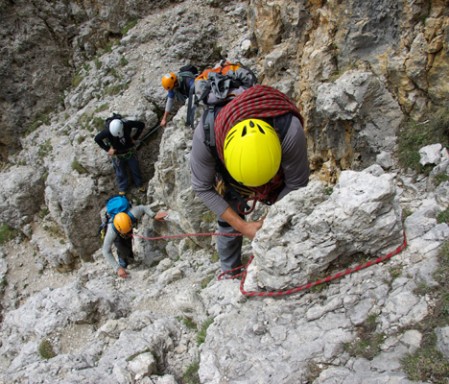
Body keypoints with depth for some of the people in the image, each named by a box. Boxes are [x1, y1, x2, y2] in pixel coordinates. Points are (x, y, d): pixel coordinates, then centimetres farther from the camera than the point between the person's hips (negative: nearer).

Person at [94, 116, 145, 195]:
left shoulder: (128, 124, -30)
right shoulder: (107, 131, -33)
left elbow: (141, 125, -14)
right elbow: (97, 139, -18)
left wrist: (135, 138, -12)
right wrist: (107, 149, -16)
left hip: (130, 151, 1)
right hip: (117, 155, -1)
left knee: (135, 169, 20)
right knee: (120, 173, 18)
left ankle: (139, 185, 45)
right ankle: (122, 189, 42)